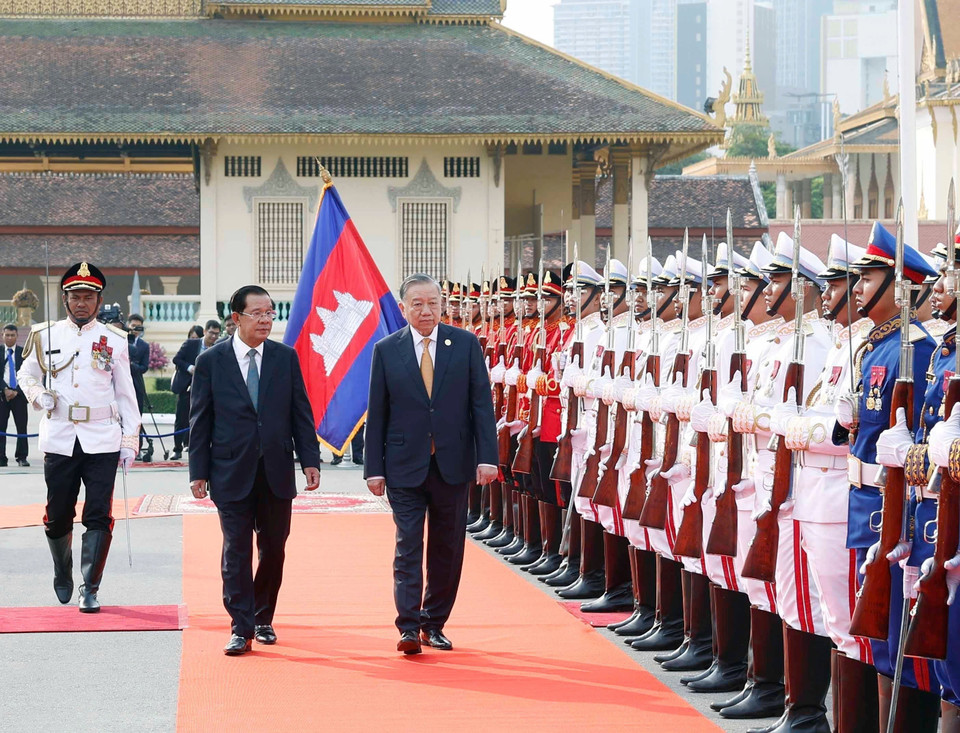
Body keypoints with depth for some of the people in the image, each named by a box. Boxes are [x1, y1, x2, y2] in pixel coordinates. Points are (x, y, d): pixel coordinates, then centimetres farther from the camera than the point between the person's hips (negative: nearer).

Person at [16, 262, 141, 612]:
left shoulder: (114, 340, 6)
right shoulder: (45, 336, 7)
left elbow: (125, 393, 7)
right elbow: (25, 373, 19)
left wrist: (130, 440, 2)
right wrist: (38, 395, -2)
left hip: (102, 440, -1)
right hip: (59, 439, 1)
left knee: (99, 517, -7)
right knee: (58, 516, 7)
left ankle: (90, 589, -1)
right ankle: (62, 574, 31)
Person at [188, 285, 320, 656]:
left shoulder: (286, 358, 6)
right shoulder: (211, 361, 0)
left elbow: (301, 413, 7)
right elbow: (200, 420, 2)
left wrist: (310, 460, 0)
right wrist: (199, 472, -1)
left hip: (277, 472, 2)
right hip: (232, 473, -2)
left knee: (273, 549, 8)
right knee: (236, 551, -3)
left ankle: (263, 620, 24)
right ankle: (241, 628, 0)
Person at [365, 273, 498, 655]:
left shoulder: (466, 344, 2)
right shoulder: (386, 350, 2)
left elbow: (482, 403, 1)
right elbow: (376, 413, 3)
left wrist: (487, 456, -7)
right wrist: (374, 468, -2)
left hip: (452, 463, 1)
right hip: (405, 465, -1)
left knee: (447, 548, 8)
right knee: (408, 545, -6)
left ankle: (434, 624, 18)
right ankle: (409, 627, -7)